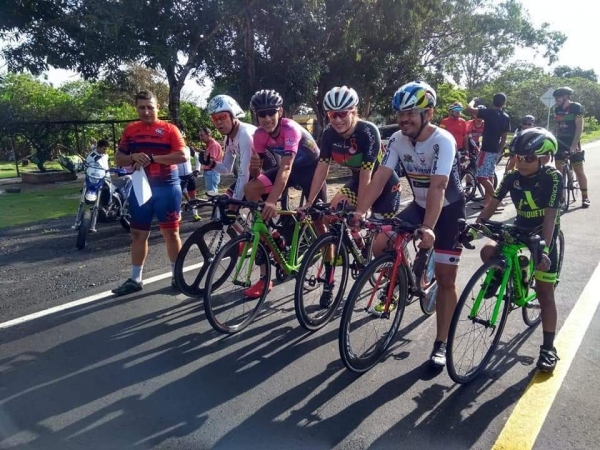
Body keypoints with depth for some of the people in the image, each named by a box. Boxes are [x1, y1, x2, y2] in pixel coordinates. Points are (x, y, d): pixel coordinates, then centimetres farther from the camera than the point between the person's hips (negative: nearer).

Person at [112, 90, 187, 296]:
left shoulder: (169, 129, -2)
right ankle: (135, 279, 19)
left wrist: (153, 158, -19)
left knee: (171, 232, 4)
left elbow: (182, 155, -13)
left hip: (167, 187, -4)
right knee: (138, 234, 8)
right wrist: (133, 158, -12)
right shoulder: (130, 130, 9)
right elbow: (118, 159, 10)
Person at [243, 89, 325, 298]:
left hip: (311, 168, -5)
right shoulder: (260, 134, -15)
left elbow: (286, 167, -44)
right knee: (250, 189, -17)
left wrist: (272, 201, -54)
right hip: (291, 167, 5)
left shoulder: (291, 129, -33)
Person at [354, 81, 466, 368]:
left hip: (450, 211, -5)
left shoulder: (443, 141, -26)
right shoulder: (398, 139, -11)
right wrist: (360, 211, -32)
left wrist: (428, 229, -49)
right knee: (380, 247, -15)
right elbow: (380, 177, -19)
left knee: (446, 280, -2)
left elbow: (438, 186, -38)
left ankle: (440, 345, 11)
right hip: (419, 206, 5)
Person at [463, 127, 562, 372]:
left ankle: (548, 348, 7)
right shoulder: (512, 177, -10)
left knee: (545, 291, -3)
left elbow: (550, 216, -27)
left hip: (544, 234, -3)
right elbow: (492, 205, -10)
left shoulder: (553, 178, -21)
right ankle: (500, 275, 10)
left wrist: (544, 248, -36)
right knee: (488, 252, -25)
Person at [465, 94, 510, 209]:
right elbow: (504, 138, 12)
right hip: (495, 150, 8)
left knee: (481, 177, -9)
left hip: (487, 149, -8)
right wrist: (499, 151, 20)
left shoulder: (489, 113, -11)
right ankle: (487, 202, 15)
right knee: (489, 176, 12)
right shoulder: (506, 117, 10)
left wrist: (474, 100, 5)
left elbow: (469, 109, -15)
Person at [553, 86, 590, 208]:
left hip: (573, 143, -5)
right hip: (561, 143, 5)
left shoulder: (576, 107, -10)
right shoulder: (557, 109, 7)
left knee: (579, 170, -2)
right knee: (559, 169, 5)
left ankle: (585, 197, 6)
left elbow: (579, 127, -15)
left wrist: (574, 144, -21)